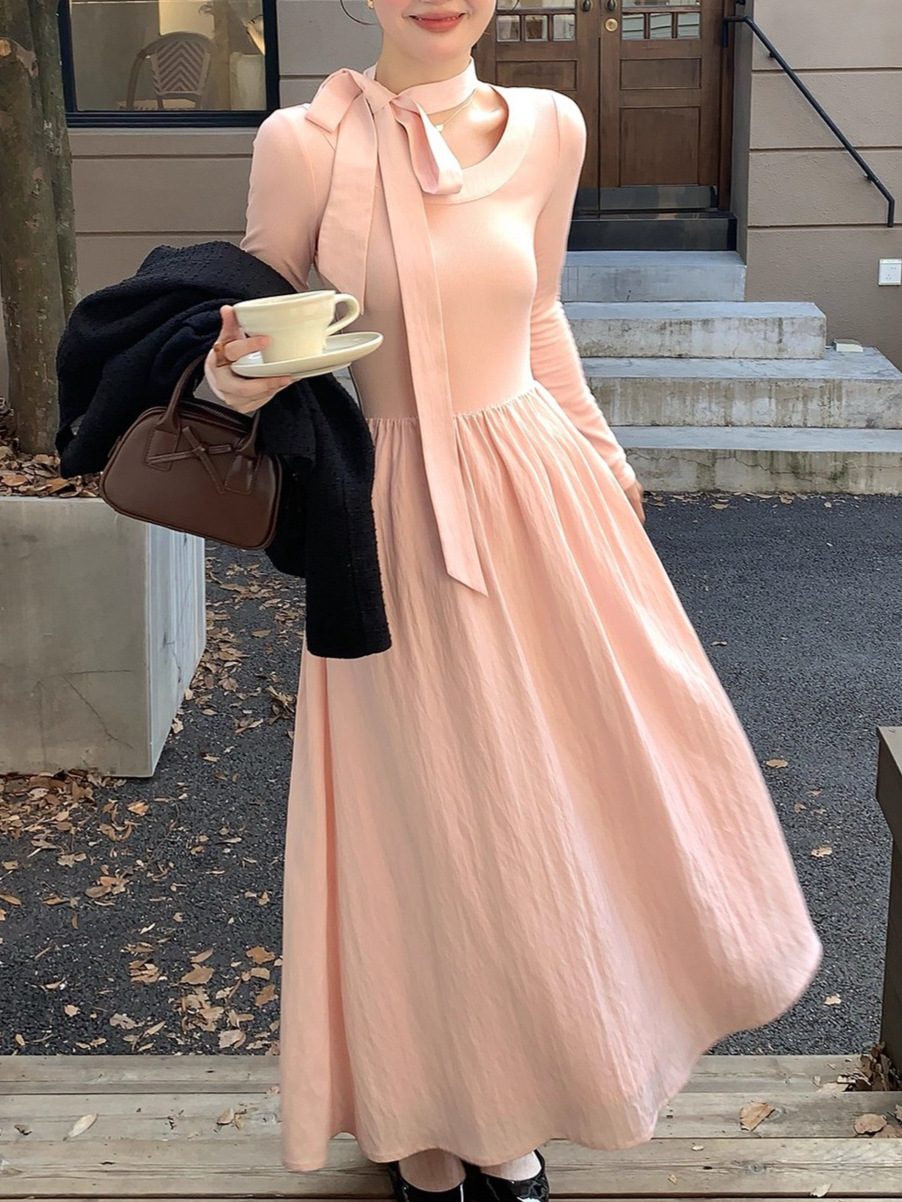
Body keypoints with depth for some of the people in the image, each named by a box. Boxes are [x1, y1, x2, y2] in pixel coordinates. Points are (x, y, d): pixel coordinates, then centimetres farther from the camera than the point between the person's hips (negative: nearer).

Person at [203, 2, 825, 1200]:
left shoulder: (546, 129, 2)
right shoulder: (304, 142, -10)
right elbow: (256, 325, -2)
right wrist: (236, 375, -24)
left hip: (541, 496, 4)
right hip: (398, 517, -4)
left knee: (558, 794, 12)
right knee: (429, 818, 6)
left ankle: (509, 1106, 36)